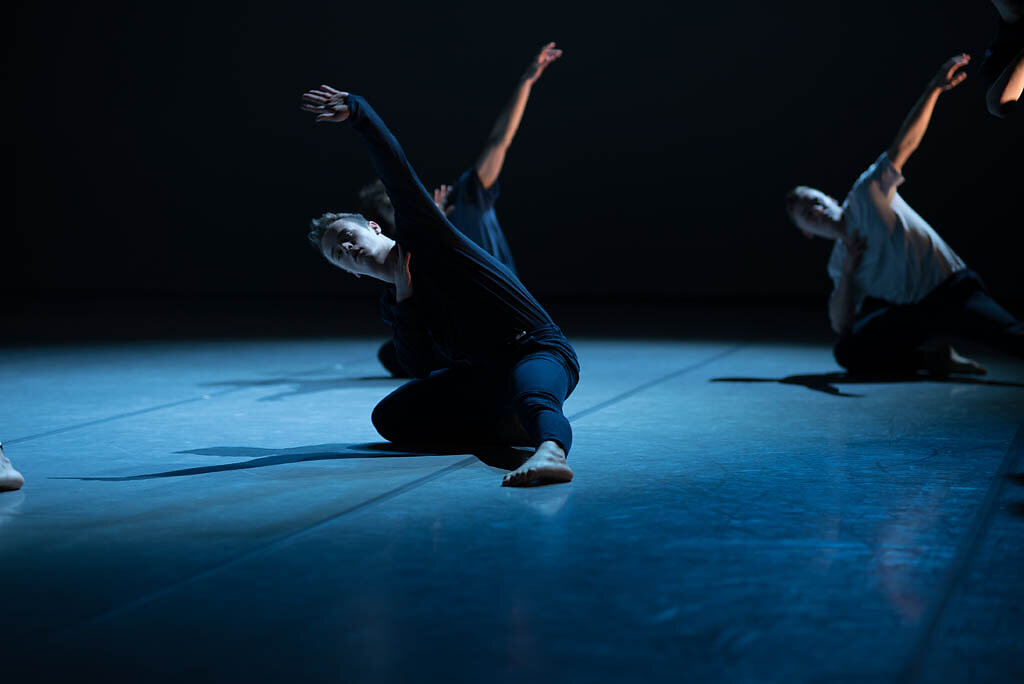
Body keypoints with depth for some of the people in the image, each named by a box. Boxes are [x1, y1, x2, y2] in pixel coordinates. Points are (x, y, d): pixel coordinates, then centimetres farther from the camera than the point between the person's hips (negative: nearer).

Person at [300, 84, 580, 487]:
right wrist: (404, 297, -8)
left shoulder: (419, 234, 2)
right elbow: (419, 369, 2)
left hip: (540, 351, -8)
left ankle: (551, 451, -73)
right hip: (482, 375, 8)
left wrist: (355, 110, -27)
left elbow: (396, 170, -13)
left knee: (533, 396, -41)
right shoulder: (392, 305, 17)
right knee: (388, 417, -2)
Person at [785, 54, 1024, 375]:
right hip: (910, 313, 5)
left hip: (952, 288, -5)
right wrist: (847, 272, -9)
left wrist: (934, 90, -22)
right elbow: (841, 324, 5)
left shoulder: (866, 194, 1)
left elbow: (902, 146, -10)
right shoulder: (837, 263, 13)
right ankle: (930, 357, -7)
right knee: (847, 350, -14)